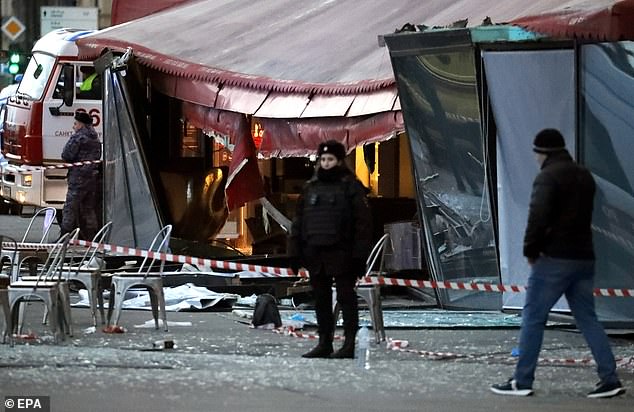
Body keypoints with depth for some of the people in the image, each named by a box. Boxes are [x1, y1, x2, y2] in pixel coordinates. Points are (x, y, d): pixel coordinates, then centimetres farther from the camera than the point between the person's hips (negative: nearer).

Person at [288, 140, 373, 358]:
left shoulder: (351, 187, -3)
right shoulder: (311, 188, 13)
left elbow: (363, 223, -7)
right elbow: (298, 222, 15)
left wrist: (359, 256, -13)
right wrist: (295, 252, 8)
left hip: (341, 254, -6)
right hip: (315, 254, 6)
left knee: (346, 298, -4)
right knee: (321, 300, 10)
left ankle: (349, 345, -3)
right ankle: (324, 343, 16)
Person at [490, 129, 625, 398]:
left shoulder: (548, 176, -11)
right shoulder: (584, 176, 15)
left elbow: (538, 216, -21)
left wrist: (530, 249, -9)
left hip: (555, 258, -7)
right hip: (584, 257, 7)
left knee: (533, 318, 0)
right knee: (587, 319, 10)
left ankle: (522, 381, 1)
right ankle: (609, 379, 3)